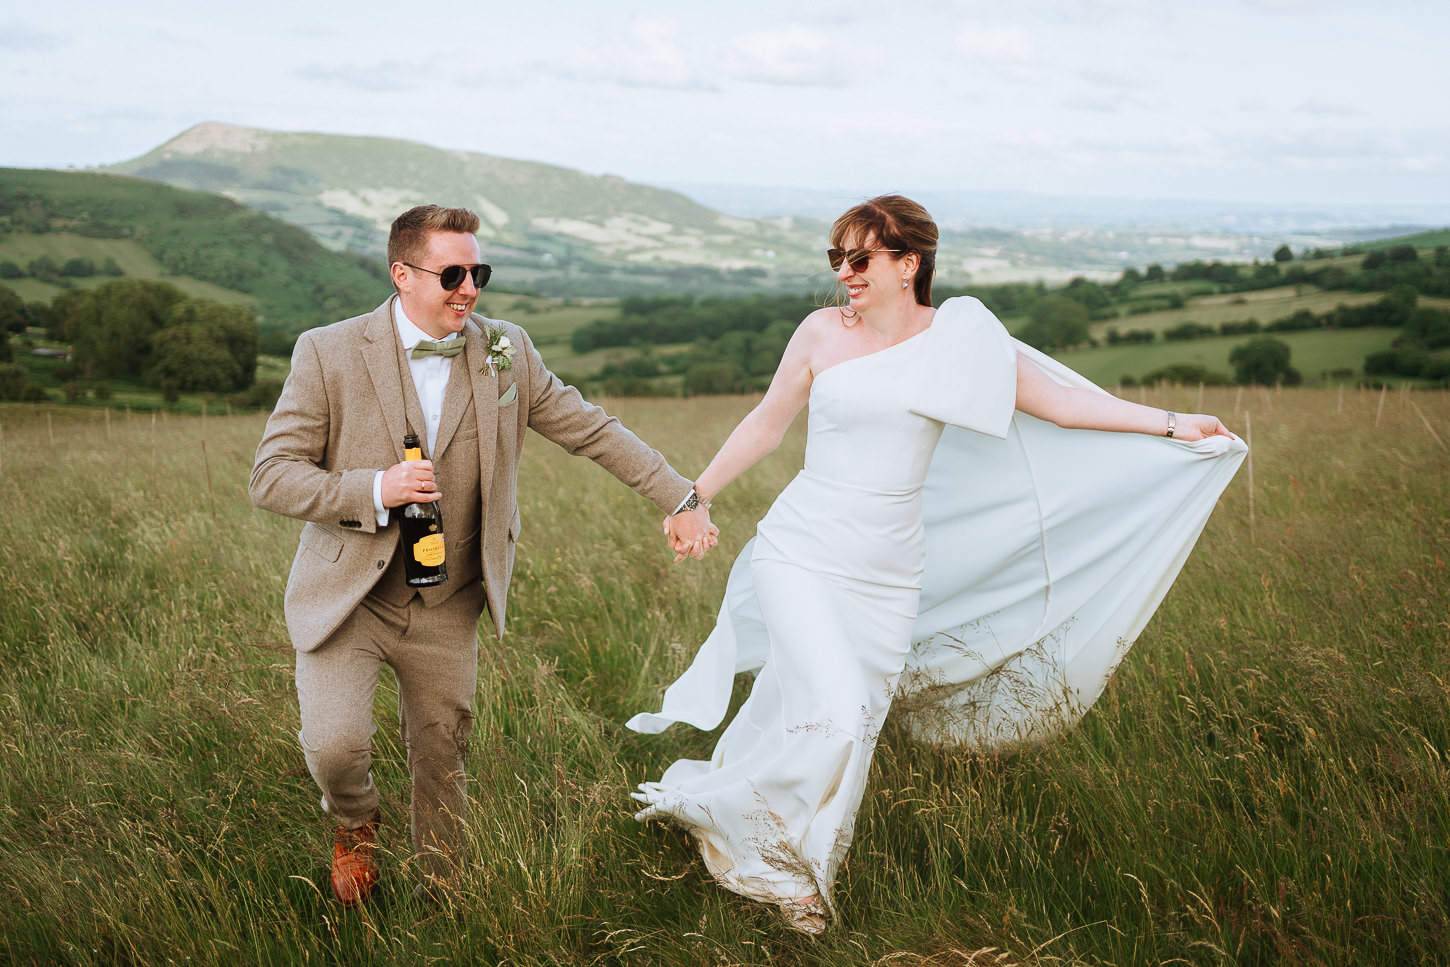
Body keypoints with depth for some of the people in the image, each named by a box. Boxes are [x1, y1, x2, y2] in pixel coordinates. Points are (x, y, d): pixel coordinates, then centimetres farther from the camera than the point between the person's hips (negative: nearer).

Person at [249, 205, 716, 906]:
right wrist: (374, 490, -25)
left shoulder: (505, 351, -2)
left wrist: (680, 501, 4)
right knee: (334, 743, -19)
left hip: (447, 608, 3)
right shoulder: (328, 353, -11)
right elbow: (271, 477, -10)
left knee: (442, 759, 12)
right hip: (348, 596, -3)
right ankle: (354, 821, 17)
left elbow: (591, 429, 6)